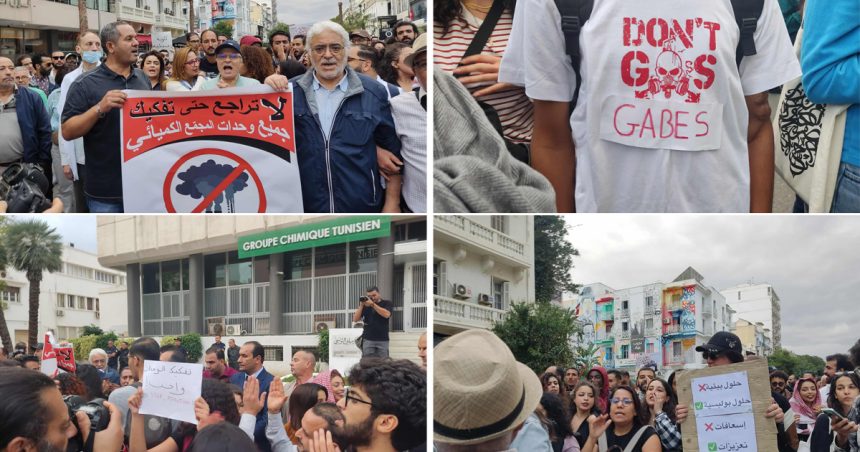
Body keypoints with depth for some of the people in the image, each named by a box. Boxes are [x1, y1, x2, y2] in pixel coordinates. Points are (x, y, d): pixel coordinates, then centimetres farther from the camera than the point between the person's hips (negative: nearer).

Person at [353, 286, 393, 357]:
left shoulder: (386, 303, 7)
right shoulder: (365, 305, 12)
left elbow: (386, 314, -14)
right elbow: (355, 319, 5)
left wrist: (373, 304, -15)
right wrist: (361, 306, -6)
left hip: (382, 340, -1)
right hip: (368, 340, 1)